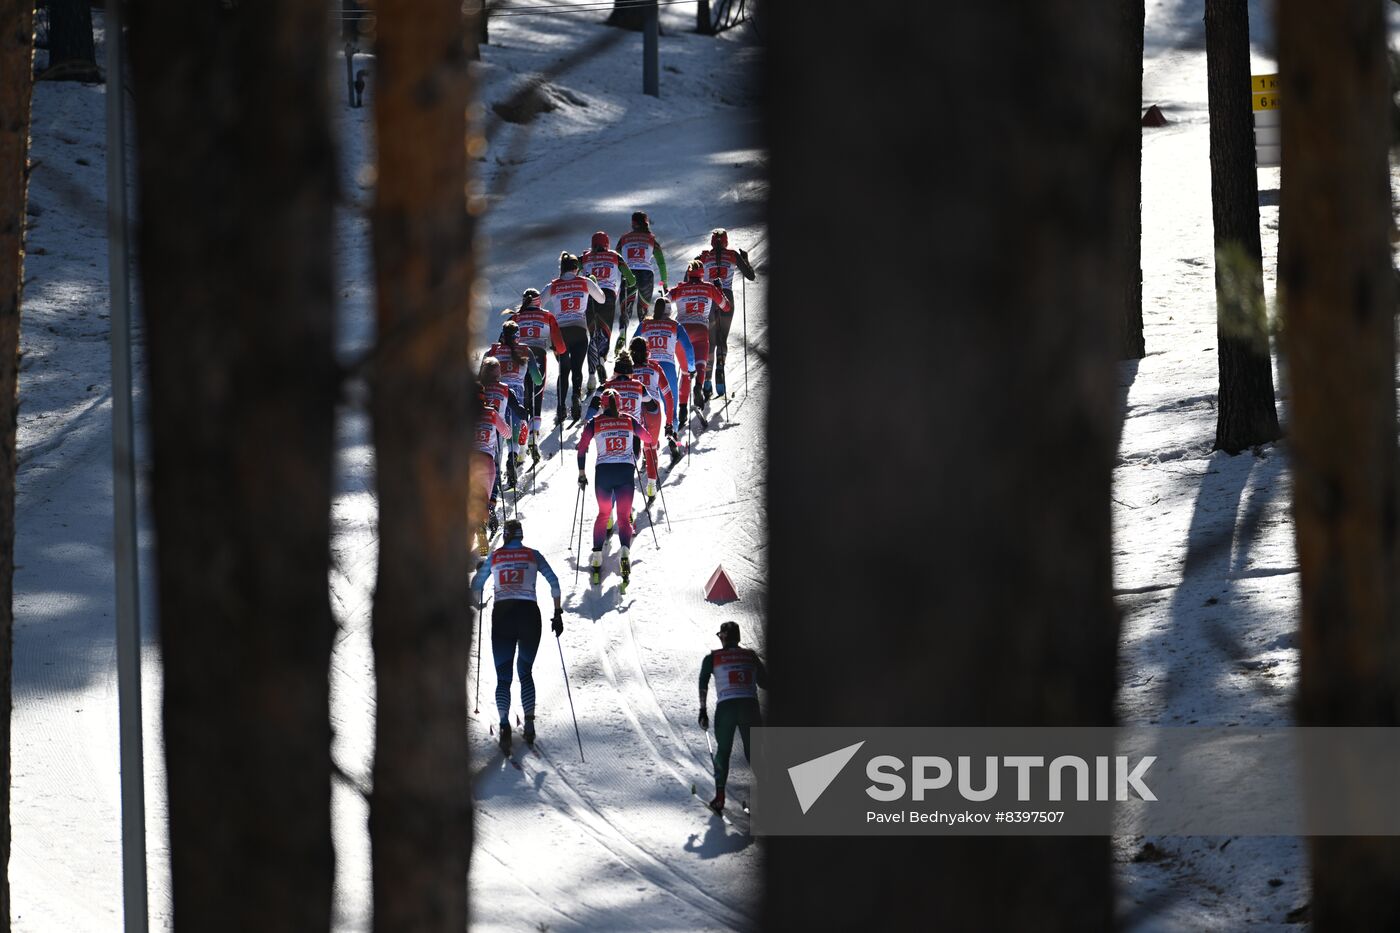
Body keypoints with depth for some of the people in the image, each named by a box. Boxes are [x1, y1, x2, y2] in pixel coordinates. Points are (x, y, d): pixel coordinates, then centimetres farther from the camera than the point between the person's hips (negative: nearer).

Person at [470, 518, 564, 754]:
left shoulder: (495, 557, 9)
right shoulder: (533, 555, 8)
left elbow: (477, 586, 15)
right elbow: (554, 582, 0)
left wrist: (479, 604, 36)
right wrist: (558, 613, 4)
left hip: (502, 616, 0)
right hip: (529, 615, 0)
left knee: (503, 678, 2)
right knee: (526, 673, 17)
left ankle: (505, 723, -21)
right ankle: (529, 722, 2)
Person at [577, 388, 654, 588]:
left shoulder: (595, 423, 3)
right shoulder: (629, 421, 6)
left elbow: (582, 448, 3)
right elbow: (649, 439, 18)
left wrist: (582, 473, 13)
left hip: (603, 472, 0)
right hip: (626, 471, 0)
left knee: (603, 514, 19)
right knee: (624, 516, 2)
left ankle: (597, 558, 9)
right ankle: (625, 552, -26)